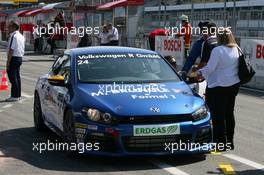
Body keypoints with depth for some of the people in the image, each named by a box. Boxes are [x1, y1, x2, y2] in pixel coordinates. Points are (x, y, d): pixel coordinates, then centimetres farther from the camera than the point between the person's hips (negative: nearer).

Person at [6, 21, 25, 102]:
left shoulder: (13, 36, -17)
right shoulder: (21, 36, 14)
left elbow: (11, 50, -20)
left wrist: (8, 61, -18)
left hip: (13, 58, -10)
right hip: (20, 58, 10)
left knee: (12, 77, -5)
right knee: (17, 77, 14)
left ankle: (14, 96, -3)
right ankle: (18, 95, 20)